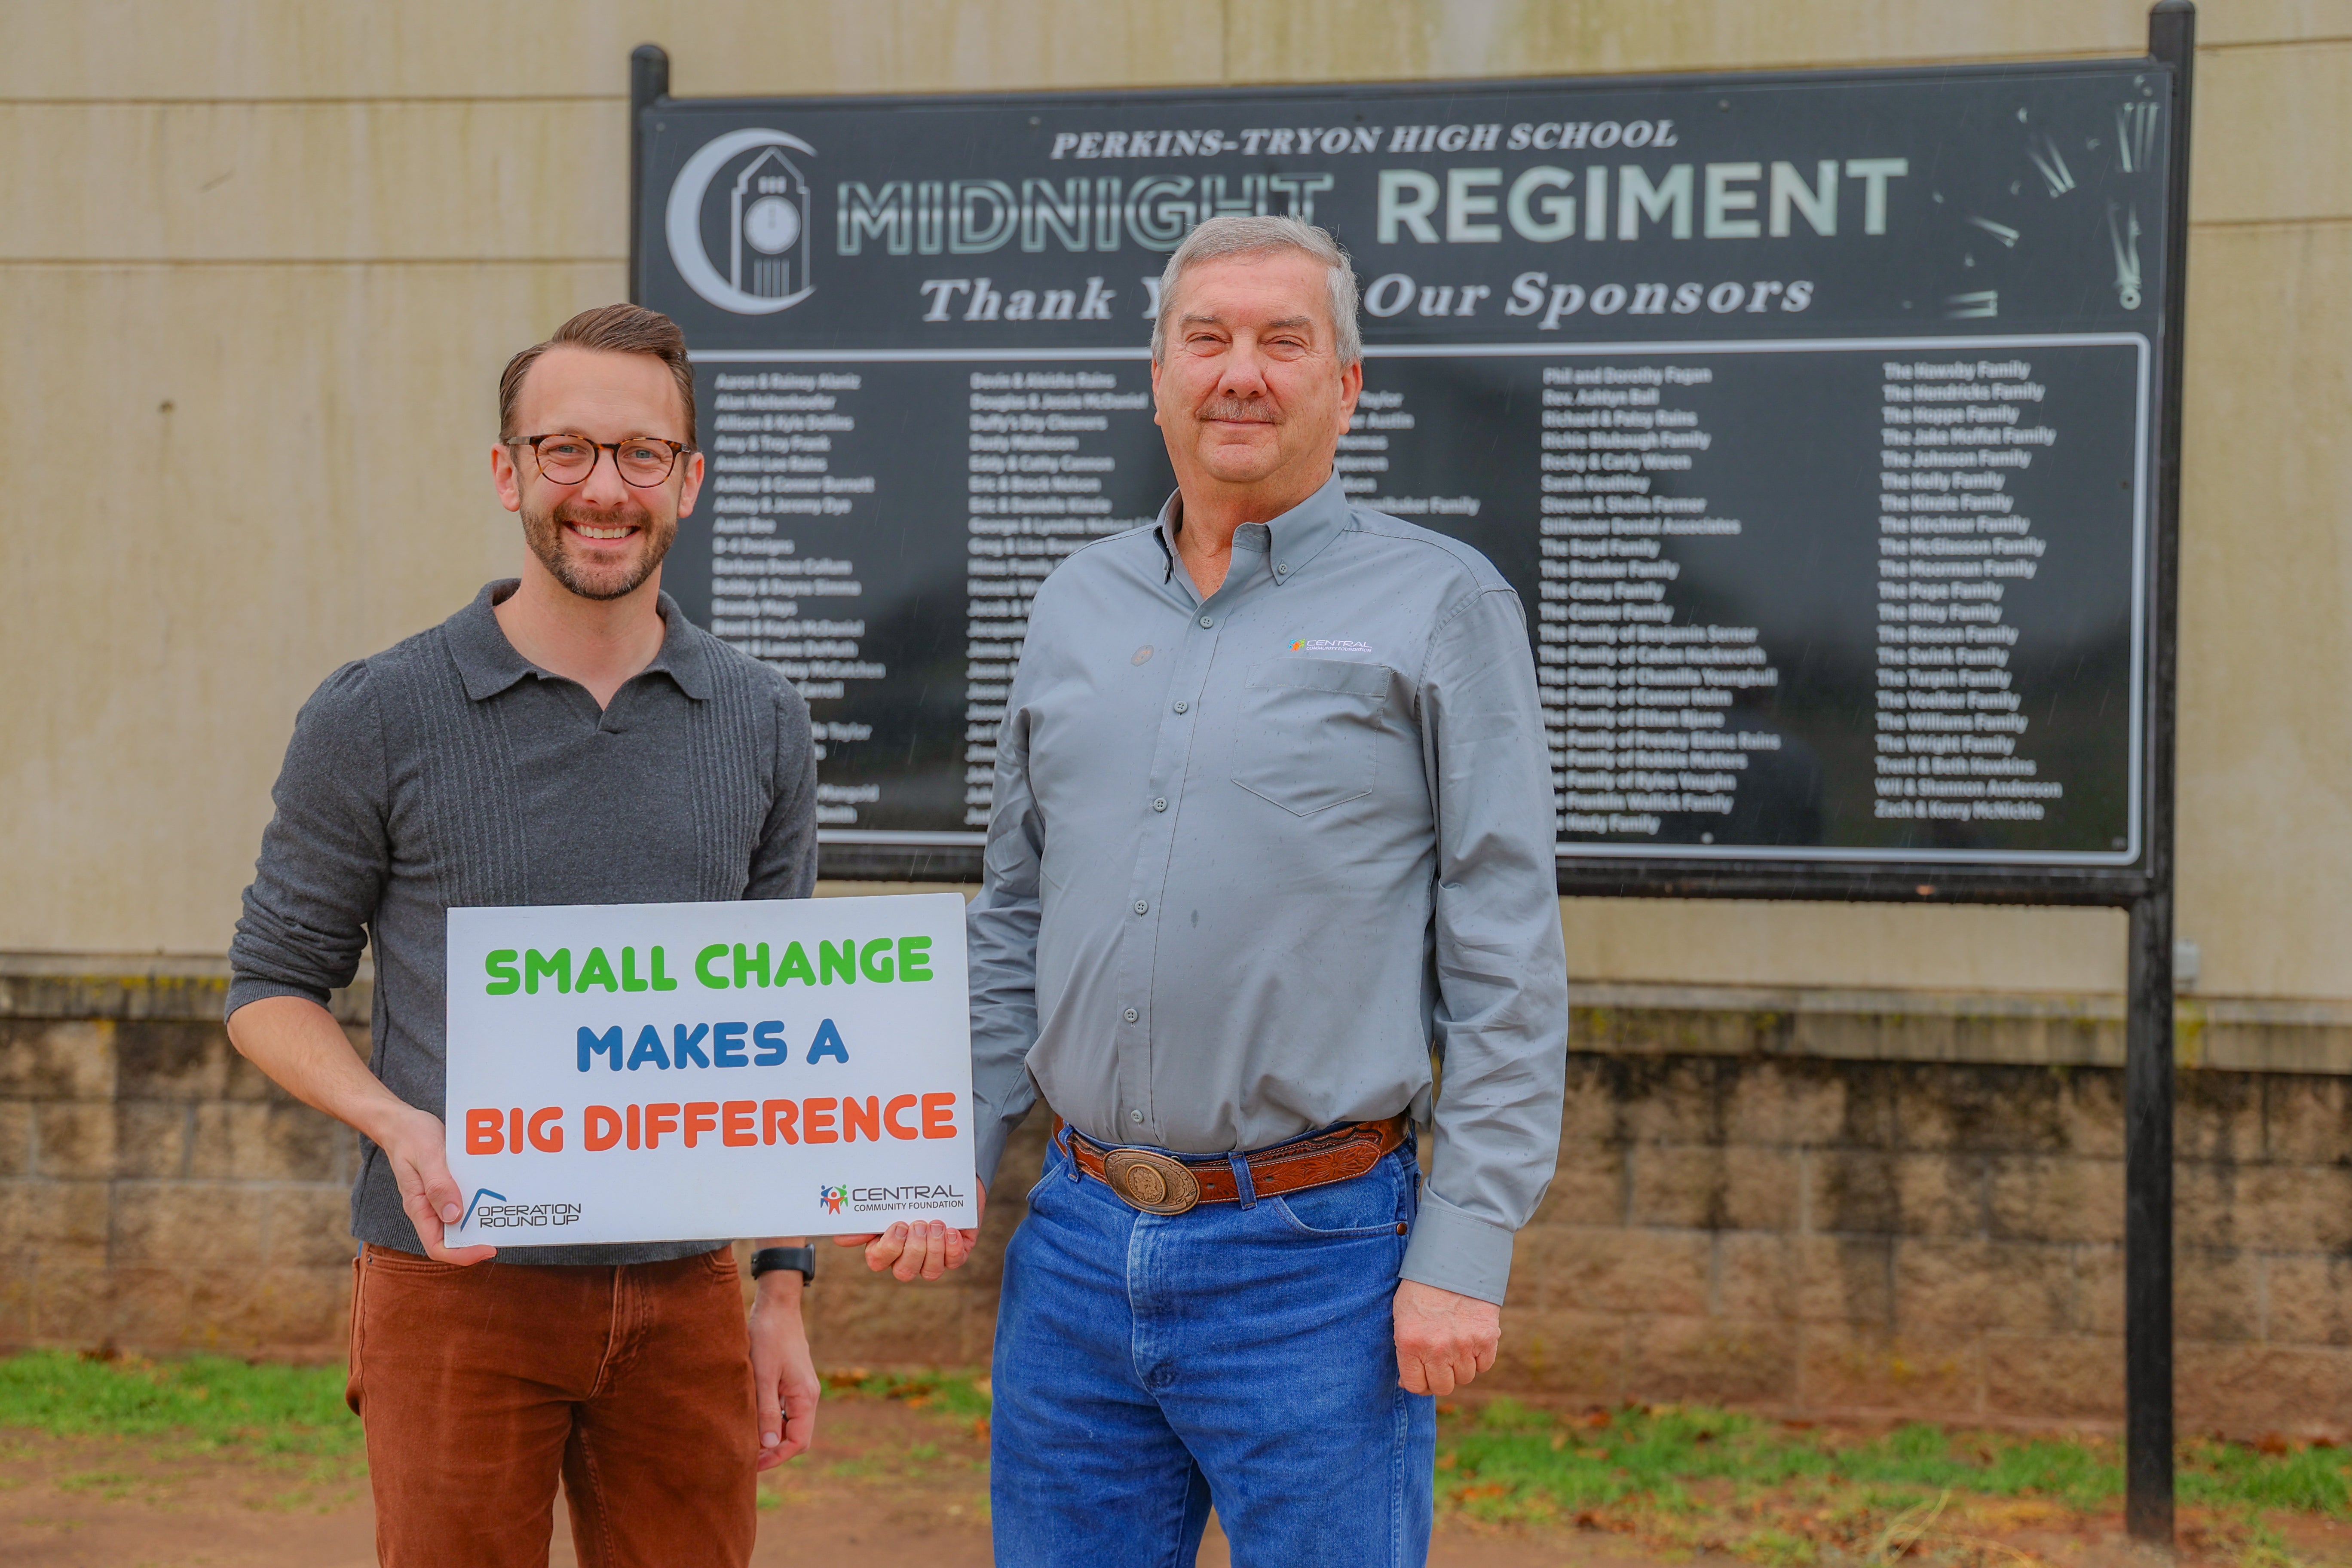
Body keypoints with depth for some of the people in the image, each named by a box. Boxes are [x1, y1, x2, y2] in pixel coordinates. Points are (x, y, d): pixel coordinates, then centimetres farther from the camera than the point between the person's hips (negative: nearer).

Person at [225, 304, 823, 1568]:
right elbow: (272, 986, 4)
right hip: (458, 1290, -3)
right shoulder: (377, 719, -3)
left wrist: (785, 1296, 9)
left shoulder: (761, 727, 7)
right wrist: (396, 1123, -15)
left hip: (683, 1300, 3)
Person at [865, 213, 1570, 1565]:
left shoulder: (1439, 604, -3)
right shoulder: (1079, 605, 13)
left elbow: (1507, 959, -6)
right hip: (1077, 1248, 5)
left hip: (1314, 1259, -5)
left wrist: (1465, 1251, -11)